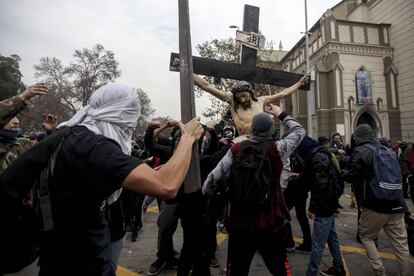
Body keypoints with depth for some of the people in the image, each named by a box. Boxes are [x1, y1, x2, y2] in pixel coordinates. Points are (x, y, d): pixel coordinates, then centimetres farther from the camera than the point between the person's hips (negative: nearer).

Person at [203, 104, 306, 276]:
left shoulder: (236, 149, -8)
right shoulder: (277, 149, -10)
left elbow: (214, 177, -5)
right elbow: (299, 131, 8)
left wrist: (204, 194, 14)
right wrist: (281, 115, 20)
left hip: (239, 222, 1)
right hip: (271, 223, 0)